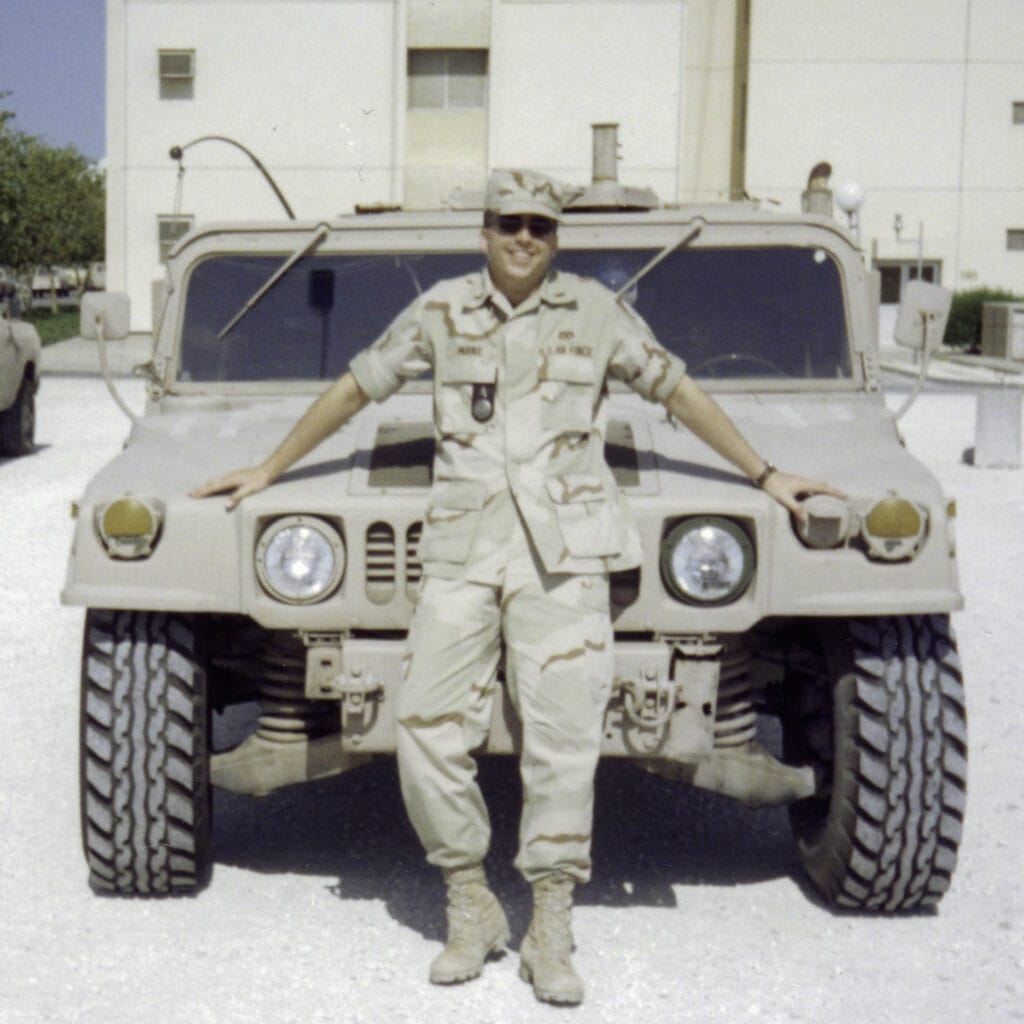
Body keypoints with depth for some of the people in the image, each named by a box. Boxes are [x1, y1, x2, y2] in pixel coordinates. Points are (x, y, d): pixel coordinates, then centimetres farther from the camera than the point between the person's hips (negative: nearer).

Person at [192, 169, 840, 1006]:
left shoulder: (594, 310, 9)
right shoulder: (442, 311, 11)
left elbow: (676, 389, 14)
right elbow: (357, 387, 18)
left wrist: (764, 476, 14)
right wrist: (267, 472, 21)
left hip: (565, 550, -1)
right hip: (462, 548, 1)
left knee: (561, 736, -5)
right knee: (428, 730, -5)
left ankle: (551, 930, 7)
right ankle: (470, 906, 14)